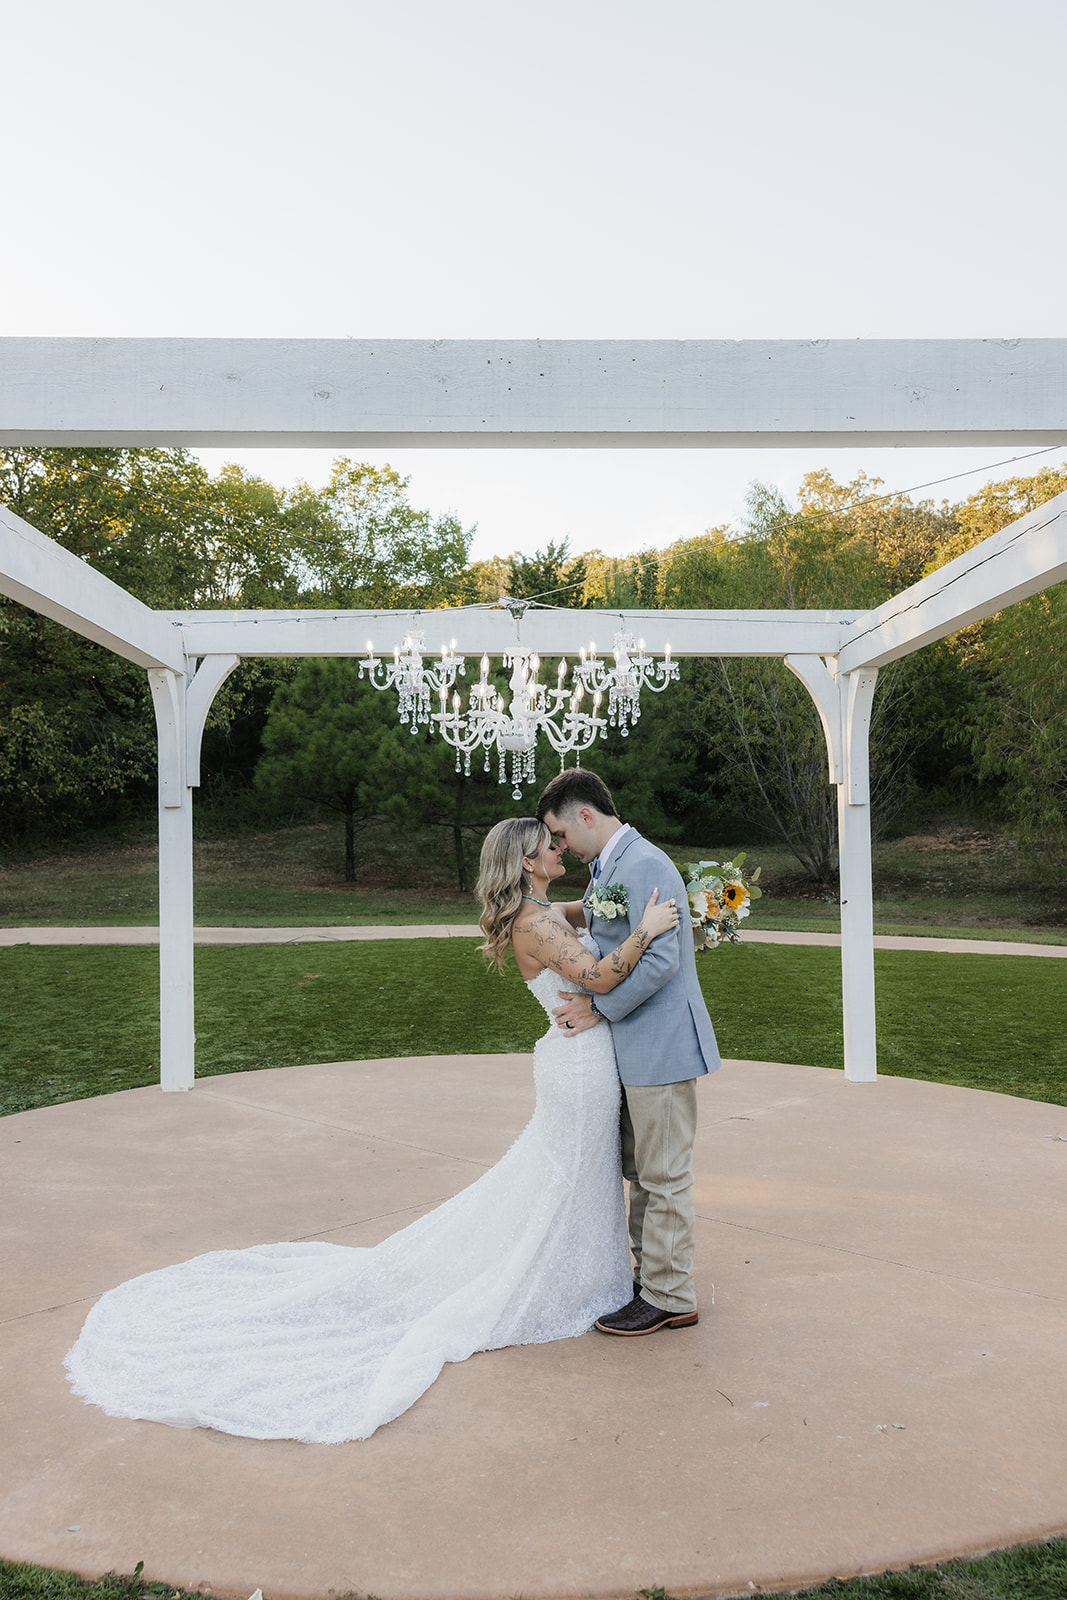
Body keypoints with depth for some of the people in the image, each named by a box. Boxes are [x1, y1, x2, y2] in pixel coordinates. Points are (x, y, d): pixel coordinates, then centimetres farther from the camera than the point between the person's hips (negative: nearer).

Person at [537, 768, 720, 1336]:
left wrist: (600, 1008, -16)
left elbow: (660, 959, -26)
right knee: (639, 1171, 19)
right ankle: (651, 1273, 33)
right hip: (635, 1047, 10)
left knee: (663, 1175, 2)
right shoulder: (609, 868, 13)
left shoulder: (643, 865, -19)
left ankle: (669, 1297, 14)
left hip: (660, 1045, -10)